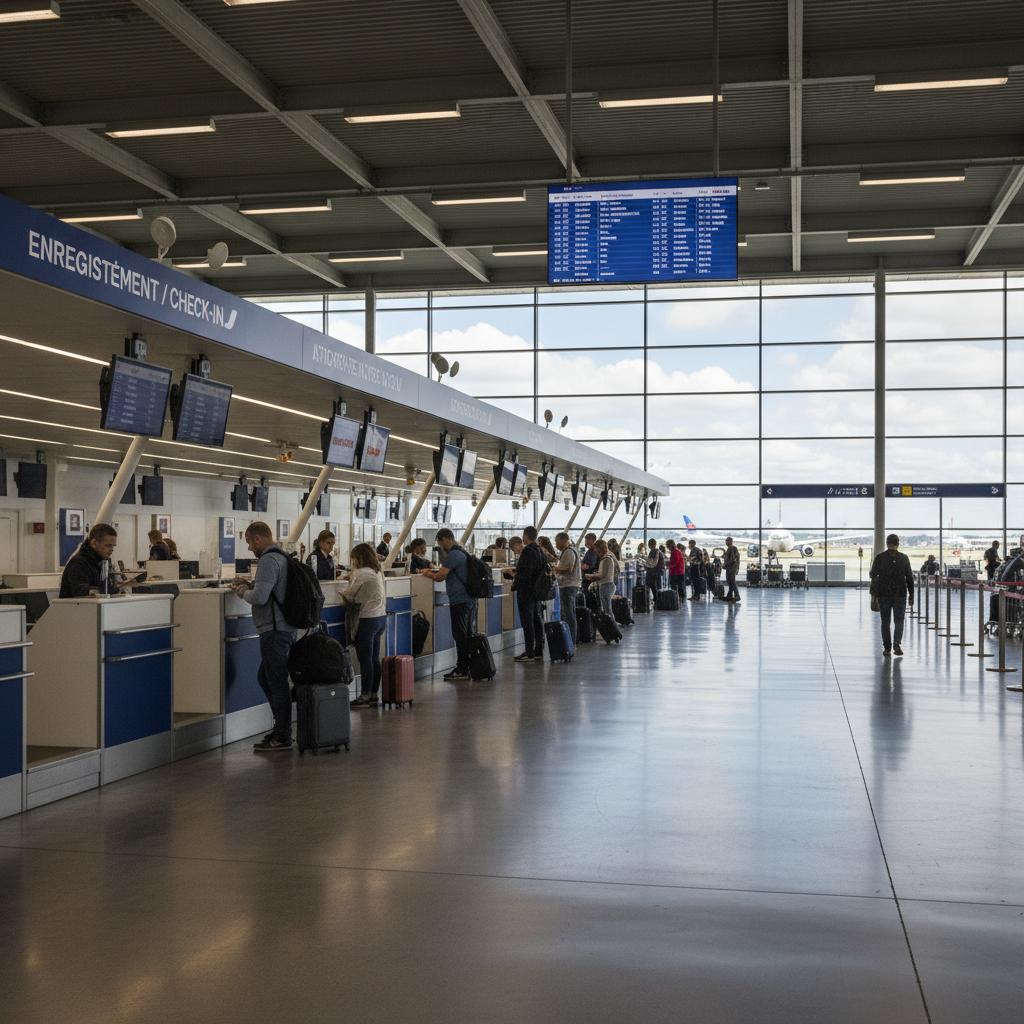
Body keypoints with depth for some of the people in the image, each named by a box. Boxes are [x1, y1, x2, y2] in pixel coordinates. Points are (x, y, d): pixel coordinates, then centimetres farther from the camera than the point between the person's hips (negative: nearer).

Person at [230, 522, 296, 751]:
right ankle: (281, 726, 25)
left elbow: (260, 597, -24)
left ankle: (282, 737, 3)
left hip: (274, 631, -10)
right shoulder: (281, 557, 15)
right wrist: (249, 584, 14)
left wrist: (243, 592, -5)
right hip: (285, 628, 10)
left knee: (277, 683, -3)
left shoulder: (268, 560, -16)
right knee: (265, 678, 20)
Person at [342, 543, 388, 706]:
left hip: (367, 619, -9)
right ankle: (374, 694, 16)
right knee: (375, 659, 12)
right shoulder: (378, 572, 12)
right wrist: (353, 578, 8)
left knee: (365, 659, -3)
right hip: (381, 617, 9)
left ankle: (365, 696, 1)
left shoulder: (361, 573, -15)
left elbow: (348, 596, -10)